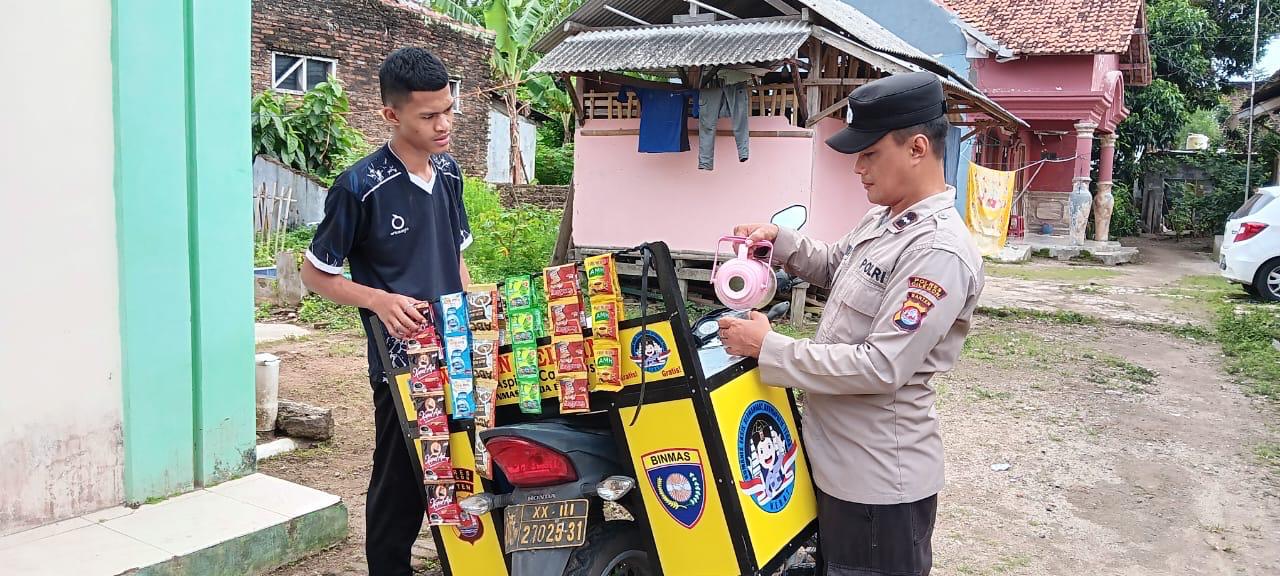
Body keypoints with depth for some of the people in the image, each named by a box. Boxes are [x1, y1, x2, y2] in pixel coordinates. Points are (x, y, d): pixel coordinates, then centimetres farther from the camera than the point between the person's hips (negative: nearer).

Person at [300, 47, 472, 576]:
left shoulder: (448, 173, 6)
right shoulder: (360, 187, -14)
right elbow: (315, 273, -6)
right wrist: (380, 300, -20)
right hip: (402, 358, -6)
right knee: (400, 481, 6)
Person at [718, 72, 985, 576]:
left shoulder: (940, 253, -25)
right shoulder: (881, 219, 5)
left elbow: (880, 368, -29)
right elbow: (837, 268, 25)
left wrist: (768, 347, -22)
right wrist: (781, 241, 5)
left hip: (881, 478, -9)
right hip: (837, 458, 9)